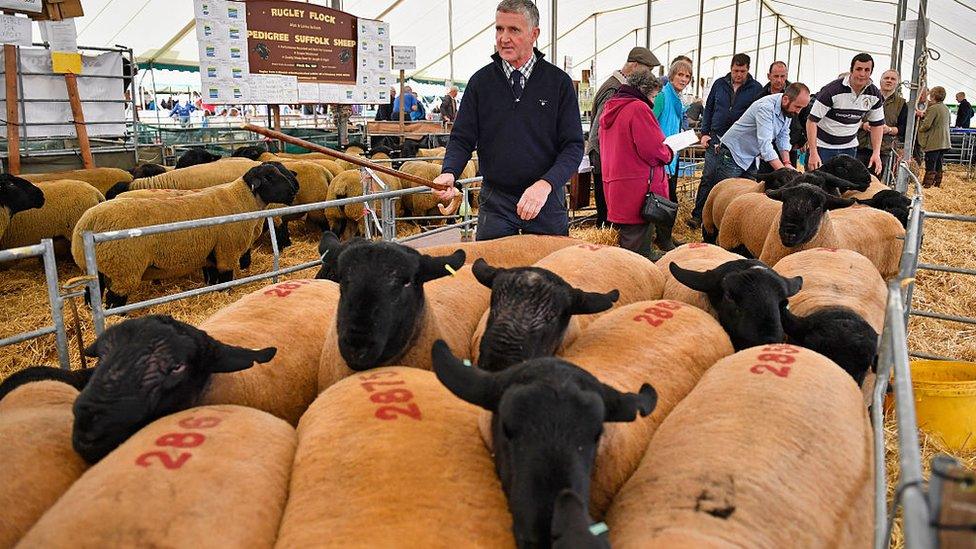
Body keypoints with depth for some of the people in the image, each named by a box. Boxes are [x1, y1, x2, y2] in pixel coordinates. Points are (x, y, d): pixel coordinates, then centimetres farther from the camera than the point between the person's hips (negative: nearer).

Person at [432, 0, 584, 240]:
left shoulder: (559, 81, -1)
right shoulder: (481, 81, 4)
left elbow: (573, 146, -5)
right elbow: (462, 139, 4)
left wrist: (546, 184, -22)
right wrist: (449, 172, -17)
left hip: (547, 201, 0)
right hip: (495, 202, 1)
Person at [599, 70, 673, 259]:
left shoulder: (610, 107, 13)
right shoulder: (639, 108, -15)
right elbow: (652, 149, -21)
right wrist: (668, 153, 0)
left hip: (614, 183, 9)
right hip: (637, 187, -9)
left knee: (626, 232, 18)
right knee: (637, 237, -2)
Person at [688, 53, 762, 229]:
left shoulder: (756, 88, -1)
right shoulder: (720, 84, 7)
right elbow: (708, 108, 14)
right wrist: (705, 133, 6)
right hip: (716, 139, 2)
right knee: (708, 177, -3)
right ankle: (697, 215, 1)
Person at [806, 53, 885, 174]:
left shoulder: (874, 95, -3)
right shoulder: (833, 90, -20)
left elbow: (877, 125, 7)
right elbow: (812, 120, -20)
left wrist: (876, 153, -4)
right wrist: (813, 153, -25)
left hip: (849, 147, 5)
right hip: (823, 146, -5)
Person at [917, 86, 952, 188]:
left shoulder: (933, 108, -15)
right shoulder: (946, 108, 10)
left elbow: (926, 125, -20)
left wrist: (919, 128, 2)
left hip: (933, 143, -8)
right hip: (944, 143, 8)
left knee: (930, 168, -6)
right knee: (938, 166, 15)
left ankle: (927, 185, -6)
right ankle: (937, 184, 20)